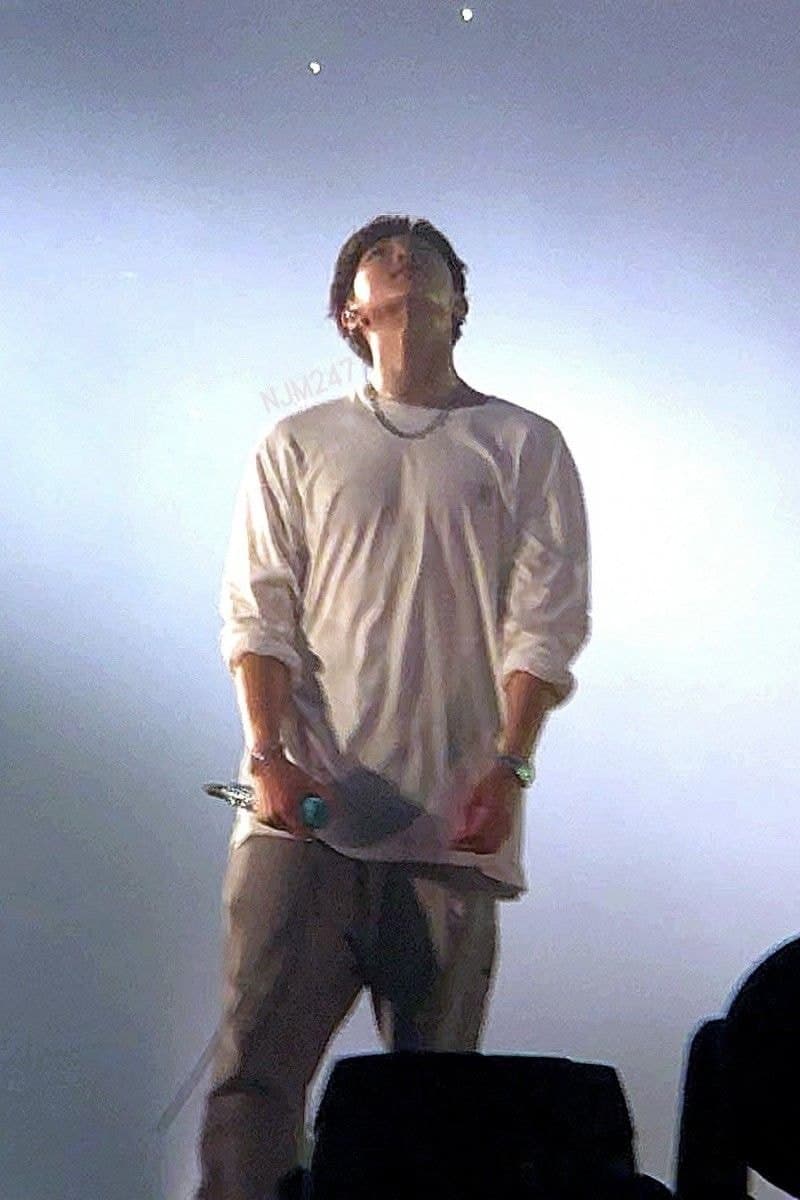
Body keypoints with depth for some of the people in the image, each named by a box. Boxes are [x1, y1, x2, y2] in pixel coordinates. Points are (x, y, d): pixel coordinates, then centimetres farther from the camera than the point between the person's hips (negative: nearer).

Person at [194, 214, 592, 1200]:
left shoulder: (525, 446, 12)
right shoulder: (296, 445, 15)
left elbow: (546, 619, 3)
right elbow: (258, 612, 6)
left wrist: (508, 765, -9)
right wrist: (270, 756, -9)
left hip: (452, 820, 0)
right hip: (305, 807, 0)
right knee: (255, 1065, -7)